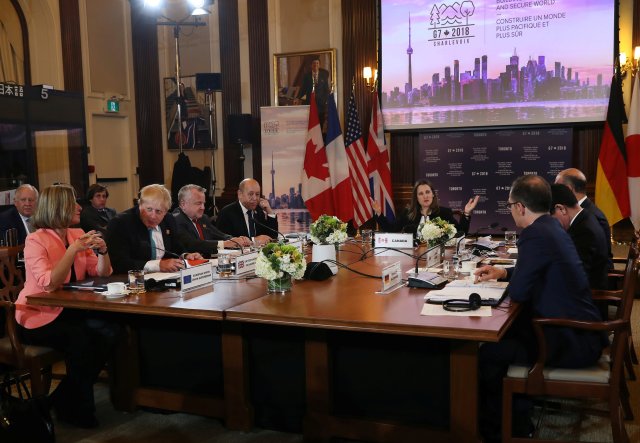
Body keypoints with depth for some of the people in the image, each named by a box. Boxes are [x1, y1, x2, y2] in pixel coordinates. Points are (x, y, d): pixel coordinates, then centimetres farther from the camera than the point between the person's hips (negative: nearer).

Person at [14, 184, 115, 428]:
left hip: (68, 310, 6)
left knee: (108, 332, -21)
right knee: (79, 337, -33)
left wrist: (102, 250, -11)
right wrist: (74, 249, -27)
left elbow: (102, 273, 8)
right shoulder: (36, 240, -12)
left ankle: (64, 400, -6)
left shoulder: (77, 234, 7)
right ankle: (79, 408, -10)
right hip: (37, 316, -6)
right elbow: (49, 283, -25)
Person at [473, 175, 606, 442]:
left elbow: (517, 293, -19)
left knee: (488, 354, -7)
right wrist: (503, 273, 16)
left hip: (572, 342, -10)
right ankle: (518, 417, 25)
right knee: (502, 335, 17)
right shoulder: (551, 227, 9)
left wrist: (509, 279, 2)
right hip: (579, 329, 10)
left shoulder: (536, 235, -22)